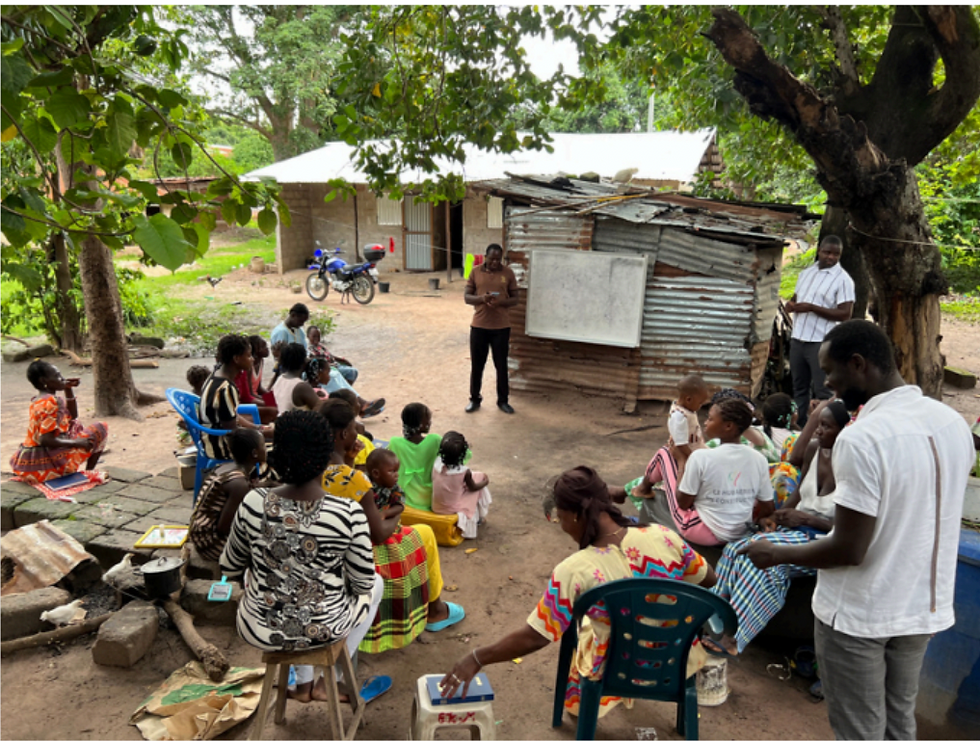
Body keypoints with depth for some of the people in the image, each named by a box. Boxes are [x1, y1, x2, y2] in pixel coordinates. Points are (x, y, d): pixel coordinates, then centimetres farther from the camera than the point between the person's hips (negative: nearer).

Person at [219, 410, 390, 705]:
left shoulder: (253, 503, -17)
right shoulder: (349, 514, -24)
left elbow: (230, 569, 0)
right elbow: (362, 584, -11)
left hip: (260, 631, 3)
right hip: (324, 630, -2)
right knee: (376, 585, 28)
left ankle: (303, 684, 42)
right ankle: (330, 682, 31)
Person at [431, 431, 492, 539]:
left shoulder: (437, 463, -18)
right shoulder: (464, 471, -26)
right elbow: (473, 488, -8)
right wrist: (485, 482, 12)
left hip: (436, 508, 4)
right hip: (453, 510, -4)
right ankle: (479, 518, 32)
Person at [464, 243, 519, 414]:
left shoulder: (508, 273, -1)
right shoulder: (475, 272, 0)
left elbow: (515, 299, 2)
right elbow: (466, 297, 0)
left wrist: (501, 302, -19)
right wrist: (481, 299, -20)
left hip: (501, 326, 0)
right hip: (479, 325, 0)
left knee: (501, 365, 7)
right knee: (476, 364, 8)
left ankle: (503, 400, 21)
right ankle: (475, 399, 24)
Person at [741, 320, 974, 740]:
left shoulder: (862, 439, -26)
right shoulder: (954, 423, -2)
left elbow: (849, 550, -23)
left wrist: (777, 555, -8)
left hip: (859, 615, -7)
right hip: (925, 607, 7)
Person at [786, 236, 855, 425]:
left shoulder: (843, 280, -7)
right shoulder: (806, 273, 13)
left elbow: (845, 314, -14)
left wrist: (811, 307, -19)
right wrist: (791, 304, 0)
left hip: (821, 342, -7)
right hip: (797, 339, 7)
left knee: (822, 391, -5)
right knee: (799, 388, 13)